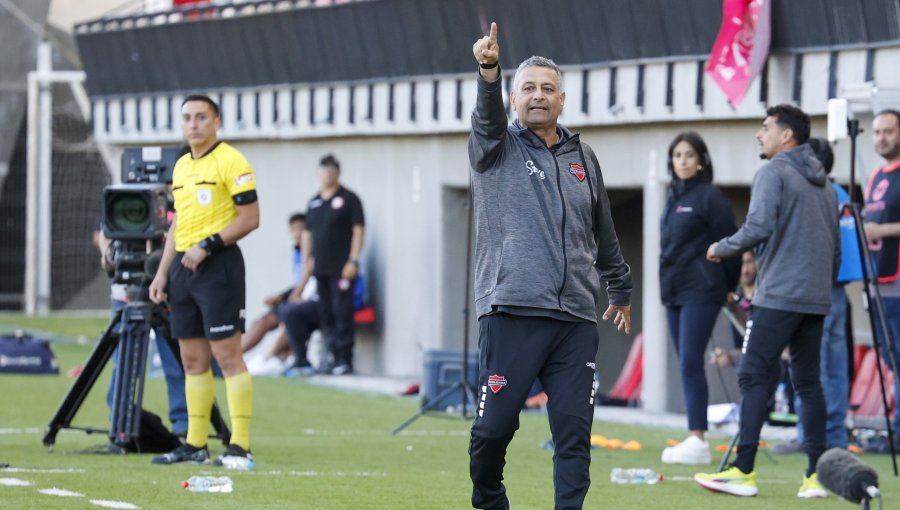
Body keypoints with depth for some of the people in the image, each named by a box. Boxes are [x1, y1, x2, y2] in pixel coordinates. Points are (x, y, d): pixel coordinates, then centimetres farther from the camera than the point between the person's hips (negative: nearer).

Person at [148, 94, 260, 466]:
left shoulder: (231, 162, -7)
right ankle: (195, 444, 12)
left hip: (218, 266, -8)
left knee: (227, 355, -10)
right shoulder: (181, 166, 17)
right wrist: (163, 272, 17)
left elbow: (250, 217, -13)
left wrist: (207, 246, -18)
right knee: (192, 359, 8)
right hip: (183, 268, 8)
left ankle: (240, 446, -10)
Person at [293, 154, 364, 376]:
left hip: (341, 268, -7)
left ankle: (345, 359, -6)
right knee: (326, 314, 7)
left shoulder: (348, 199, -3)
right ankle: (334, 356, 13)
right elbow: (308, 233, 21)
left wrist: (353, 260, -12)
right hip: (321, 268, 7)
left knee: (342, 313, -8)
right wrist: (308, 259, 13)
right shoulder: (314, 203, 15)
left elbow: (358, 230, -6)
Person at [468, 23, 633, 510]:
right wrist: (489, 71, -38)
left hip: (575, 319, 3)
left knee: (574, 432, -3)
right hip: (510, 313, -3)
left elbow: (604, 234, 29)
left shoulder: (583, 158, 17)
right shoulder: (497, 148, 5)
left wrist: (620, 290, 36)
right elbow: (488, 114, -18)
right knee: (494, 425, -3)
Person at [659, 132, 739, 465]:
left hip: (700, 291, -8)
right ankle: (694, 440, 8)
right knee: (686, 364, 6)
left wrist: (728, 286, -2)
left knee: (690, 362, -14)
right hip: (673, 292, 8)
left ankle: (698, 440, -17)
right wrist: (666, 284, 18)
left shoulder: (710, 197, -7)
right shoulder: (674, 198, 17)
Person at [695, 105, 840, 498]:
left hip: (779, 295, -8)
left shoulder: (773, 173, -6)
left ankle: (743, 471, -13)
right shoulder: (823, 183, 19)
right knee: (808, 381, 8)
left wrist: (722, 248, -4)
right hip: (816, 299, 8)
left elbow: (758, 227, -18)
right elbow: (835, 247, 22)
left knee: (755, 377, -8)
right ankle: (817, 474, 3)